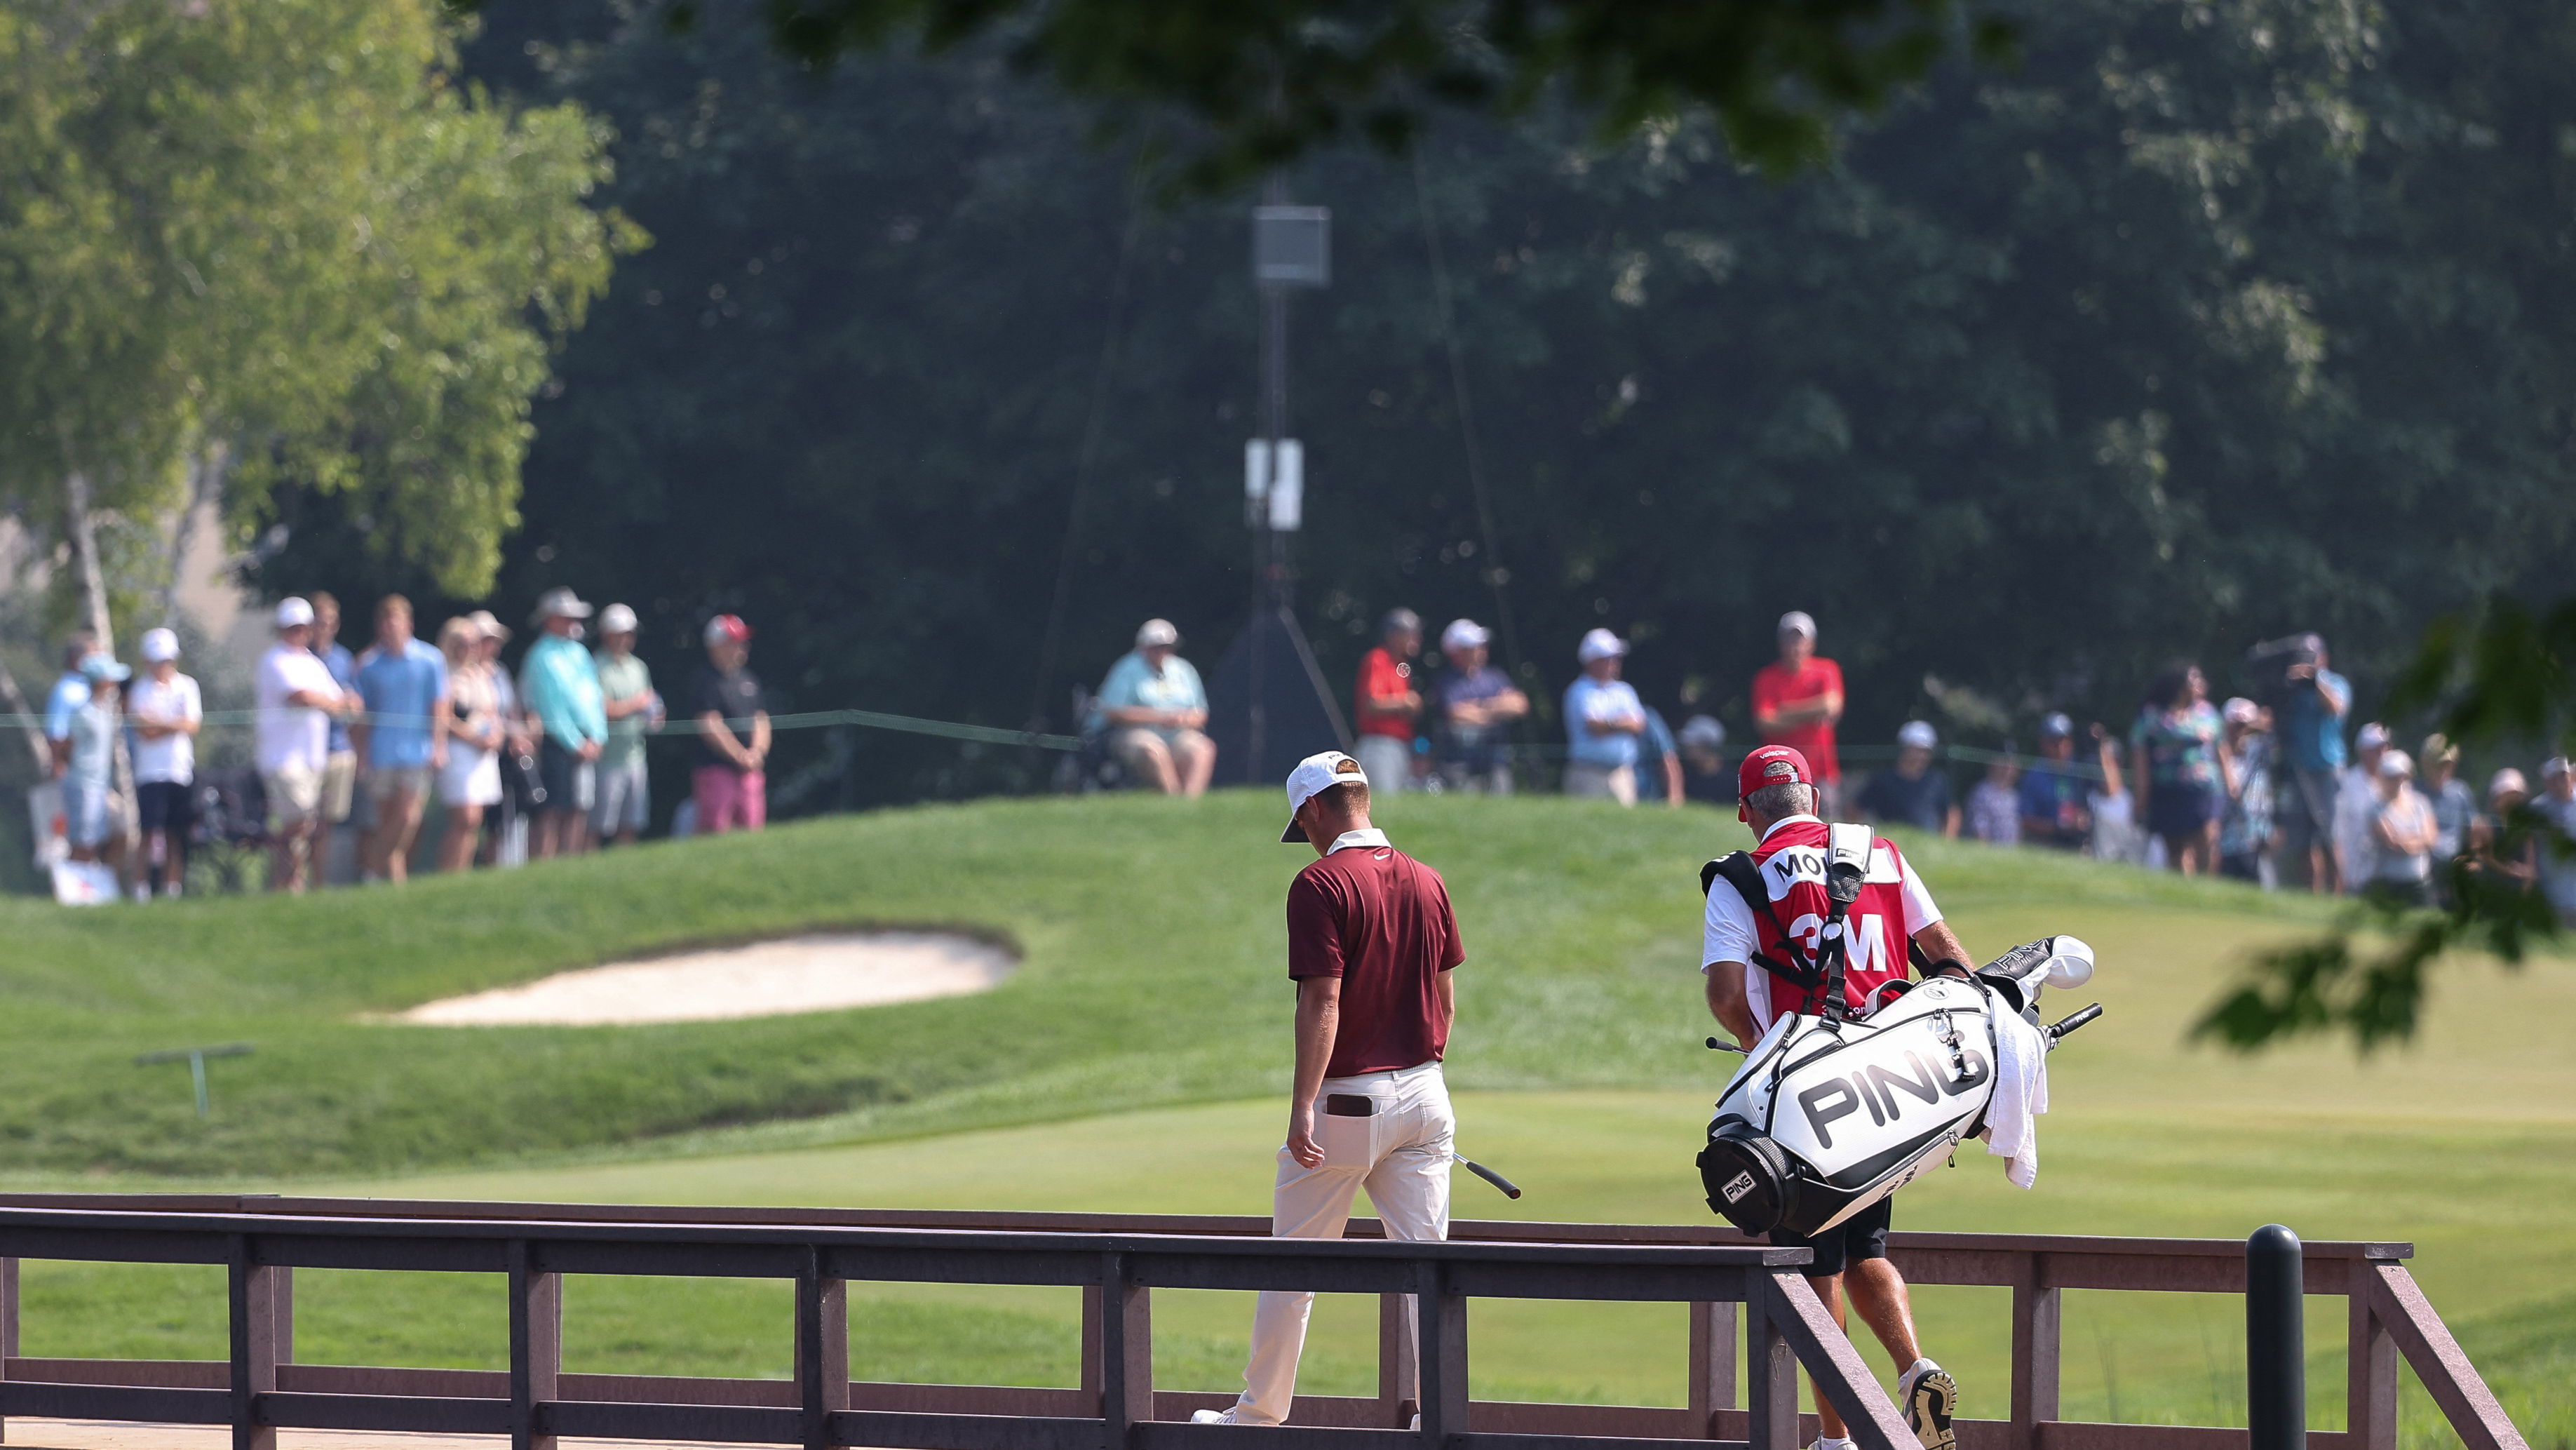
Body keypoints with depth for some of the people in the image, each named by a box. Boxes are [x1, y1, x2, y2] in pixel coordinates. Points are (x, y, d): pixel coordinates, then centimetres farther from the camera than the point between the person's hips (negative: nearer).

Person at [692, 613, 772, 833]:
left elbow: (761, 721, 17)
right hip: (717, 769, -7)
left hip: (751, 771, 7)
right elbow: (710, 727, -12)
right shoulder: (707, 681, -5)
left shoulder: (748, 680, 16)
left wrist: (756, 751, -2)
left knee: (752, 830, 4)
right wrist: (741, 756, -14)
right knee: (716, 832, -11)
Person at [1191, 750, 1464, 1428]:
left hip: (1345, 1099, -5)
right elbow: (1444, 993, 13)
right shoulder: (1427, 881, 7)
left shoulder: (1321, 883, -12)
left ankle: (1262, 1411, 16)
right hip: (1424, 1093, 5)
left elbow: (1323, 1000, -19)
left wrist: (1303, 1106, -21)